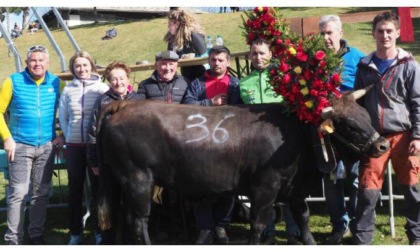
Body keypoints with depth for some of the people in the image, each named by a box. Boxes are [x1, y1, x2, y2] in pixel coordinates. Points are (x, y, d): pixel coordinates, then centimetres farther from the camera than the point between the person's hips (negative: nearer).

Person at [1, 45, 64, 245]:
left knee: (41, 193, 9)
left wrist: (62, 135, 3)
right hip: (20, 146, -3)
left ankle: (37, 234, 20)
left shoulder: (56, 83, 3)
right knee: (18, 193, -5)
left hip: (46, 147, 3)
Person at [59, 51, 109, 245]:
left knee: (98, 186, 5)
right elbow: (62, 117, 11)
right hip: (74, 145, 2)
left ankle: (100, 230, 15)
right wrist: (69, 136, 6)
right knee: (75, 188, 8)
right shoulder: (68, 90, 4)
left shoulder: (102, 88, -2)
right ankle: (75, 232, 17)